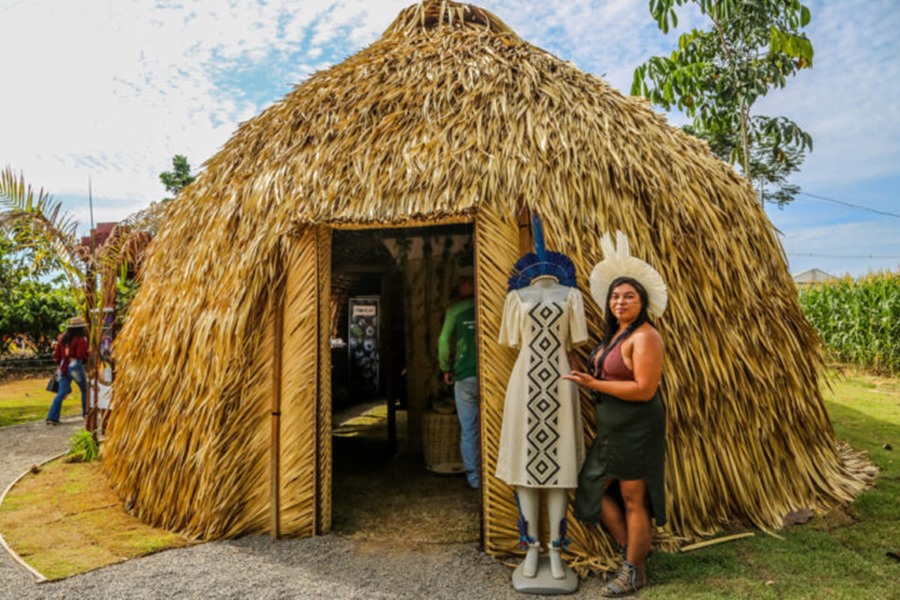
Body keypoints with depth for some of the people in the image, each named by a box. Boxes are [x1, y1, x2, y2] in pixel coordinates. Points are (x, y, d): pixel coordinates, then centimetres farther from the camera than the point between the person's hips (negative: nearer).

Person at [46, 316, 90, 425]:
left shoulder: (63, 338, 10)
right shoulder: (81, 339, -10)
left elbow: (56, 354, 13)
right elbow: (82, 355, -18)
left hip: (63, 368, 6)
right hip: (76, 367, -6)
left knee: (61, 393, 2)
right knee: (85, 390, 13)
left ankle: (52, 417, -9)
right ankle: (86, 413, 23)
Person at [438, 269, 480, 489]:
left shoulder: (456, 309, 3)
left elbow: (444, 341, 2)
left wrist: (446, 368, 14)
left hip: (464, 375, -1)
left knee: (468, 430, 6)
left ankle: (474, 478, 10)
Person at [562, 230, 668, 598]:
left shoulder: (644, 337, -16)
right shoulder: (613, 335, 11)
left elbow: (644, 389, -23)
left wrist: (594, 384, -21)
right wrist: (589, 379, 5)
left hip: (637, 427, -9)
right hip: (611, 427, 9)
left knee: (633, 499, 3)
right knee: (593, 488, 14)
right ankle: (629, 548, 31)